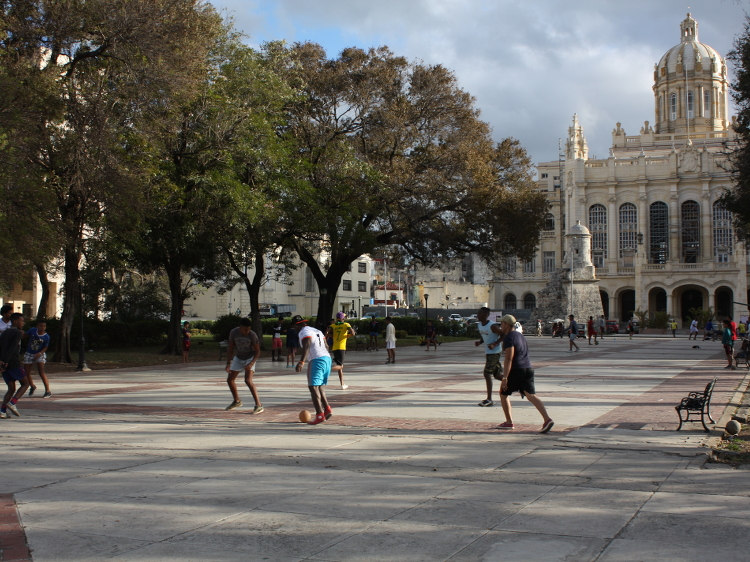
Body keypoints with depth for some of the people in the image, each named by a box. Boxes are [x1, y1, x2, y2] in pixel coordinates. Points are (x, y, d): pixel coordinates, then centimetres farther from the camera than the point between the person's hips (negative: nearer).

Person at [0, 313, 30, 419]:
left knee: (11, 389, 10)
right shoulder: (17, 332, -5)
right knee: (25, 384, 6)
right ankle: (12, 403, -12)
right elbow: (12, 348, -17)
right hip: (14, 364, -7)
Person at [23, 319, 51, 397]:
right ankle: (32, 386, 36)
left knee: (41, 371, -18)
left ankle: (47, 391, -13)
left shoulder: (46, 337, -14)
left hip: (40, 354, -4)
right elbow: (24, 336, 5)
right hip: (29, 354, 4)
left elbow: (45, 348, -8)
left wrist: (39, 354, -25)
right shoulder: (32, 331, -9)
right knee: (26, 372, 6)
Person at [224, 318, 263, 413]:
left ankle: (258, 405, -21)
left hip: (250, 358, -5)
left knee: (248, 380, -23)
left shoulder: (252, 335, -25)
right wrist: (228, 364, -12)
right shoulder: (233, 333, -16)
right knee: (230, 379, 7)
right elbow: (230, 348, -6)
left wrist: (251, 363, -31)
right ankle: (237, 401, 31)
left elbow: (257, 351, -17)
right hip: (238, 358, 5)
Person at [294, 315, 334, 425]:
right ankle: (327, 409, 11)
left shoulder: (304, 332, -4)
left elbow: (306, 347, -22)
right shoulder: (317, 331, 22)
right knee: (319, 386, 20)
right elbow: (326, 346, 25)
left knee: (313, 387, -8)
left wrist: (301, 362, -32)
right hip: (327, 358, 9)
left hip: (316, 360, -9)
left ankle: (319, 415, -16)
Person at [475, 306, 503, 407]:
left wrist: (494, 344, -24)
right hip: (488, 352, 9)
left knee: (487, 374, -9)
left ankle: (489, 400, -5)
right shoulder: (479, 325, 6)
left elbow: (504, 335, -16)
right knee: (497, 375, 14)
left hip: (494, 352, -9)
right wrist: (479, 342, 0)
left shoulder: (492, 326, -19)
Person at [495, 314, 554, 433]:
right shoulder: (520, 335, 18)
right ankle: (547, 419, -18)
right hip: (528, 368, 8)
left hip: (515, 370, -8)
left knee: (503, 394, 12)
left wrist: (504, 378, -23)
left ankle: (509, 422, 16)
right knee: (531, 396, -1)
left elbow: (509, 359, -20)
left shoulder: (508, 338, -11)